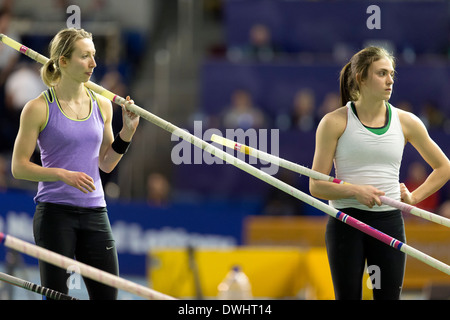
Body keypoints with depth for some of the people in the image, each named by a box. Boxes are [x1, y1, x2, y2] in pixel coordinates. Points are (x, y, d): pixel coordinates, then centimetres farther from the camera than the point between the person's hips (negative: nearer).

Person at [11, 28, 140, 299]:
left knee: (107, 295, 1)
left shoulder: (102, 105, 9)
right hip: (55, 214, -5)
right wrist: (63, 175, -18)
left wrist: (127, 131, 2)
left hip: (94, 213, 5)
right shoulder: (39, 108, -6)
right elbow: (18, 167, -6)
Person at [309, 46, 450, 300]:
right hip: (346, 222, -2)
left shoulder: (406, 122, 6)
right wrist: (355, 191, -18)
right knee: (347, 295, -1)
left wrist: (413, 198, 6)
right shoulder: (335, 122, -2)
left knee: (389, 295, -1)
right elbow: (316, 186, -3)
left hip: (389, 222, 2)